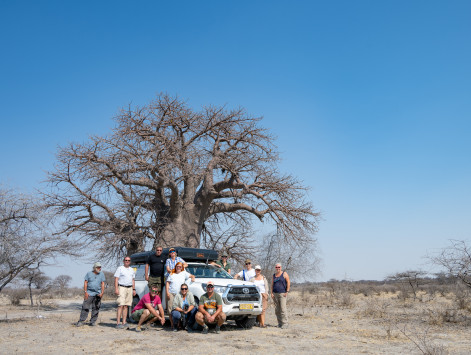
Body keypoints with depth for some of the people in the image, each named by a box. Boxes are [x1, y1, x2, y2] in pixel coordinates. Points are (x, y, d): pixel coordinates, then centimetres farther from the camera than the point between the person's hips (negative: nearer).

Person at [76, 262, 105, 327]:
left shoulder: (102, 274, 9)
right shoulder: (89, 273, 5)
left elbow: (103, 284, 5)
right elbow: (85, 283, 2)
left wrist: (102, 293, -6)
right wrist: (85, 292, -7)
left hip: (97, 294, 2)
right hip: (89, 293, -2)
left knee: (96, 308, 2)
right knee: (85, 307, -7)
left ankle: (93, 321, 10)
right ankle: (81, 321, -3)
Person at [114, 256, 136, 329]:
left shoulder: (131, 270, 19)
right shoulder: (120, 268, 1)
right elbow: (116, 279, -4)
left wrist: (134, 289, 15)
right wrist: (116, 289, -14)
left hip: (129, 288, 5)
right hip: (122, 287, -5)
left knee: (126, 306, 4)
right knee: (121, 306, -13)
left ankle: (124, 323, 6)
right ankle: (118, 323, -14)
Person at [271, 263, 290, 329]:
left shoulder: (284, 274, -1)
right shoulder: (274, 275, 14)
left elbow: (288, 282, -5)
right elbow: (272, 284, 13)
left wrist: (287, 291, -11)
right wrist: (271, 293, 2)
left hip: (282, 293, -5)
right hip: (275, 294, 5)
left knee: (283, 308, -12)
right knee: (277, 310, 5)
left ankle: (285, 324, -10)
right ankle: (280, 323, 12)